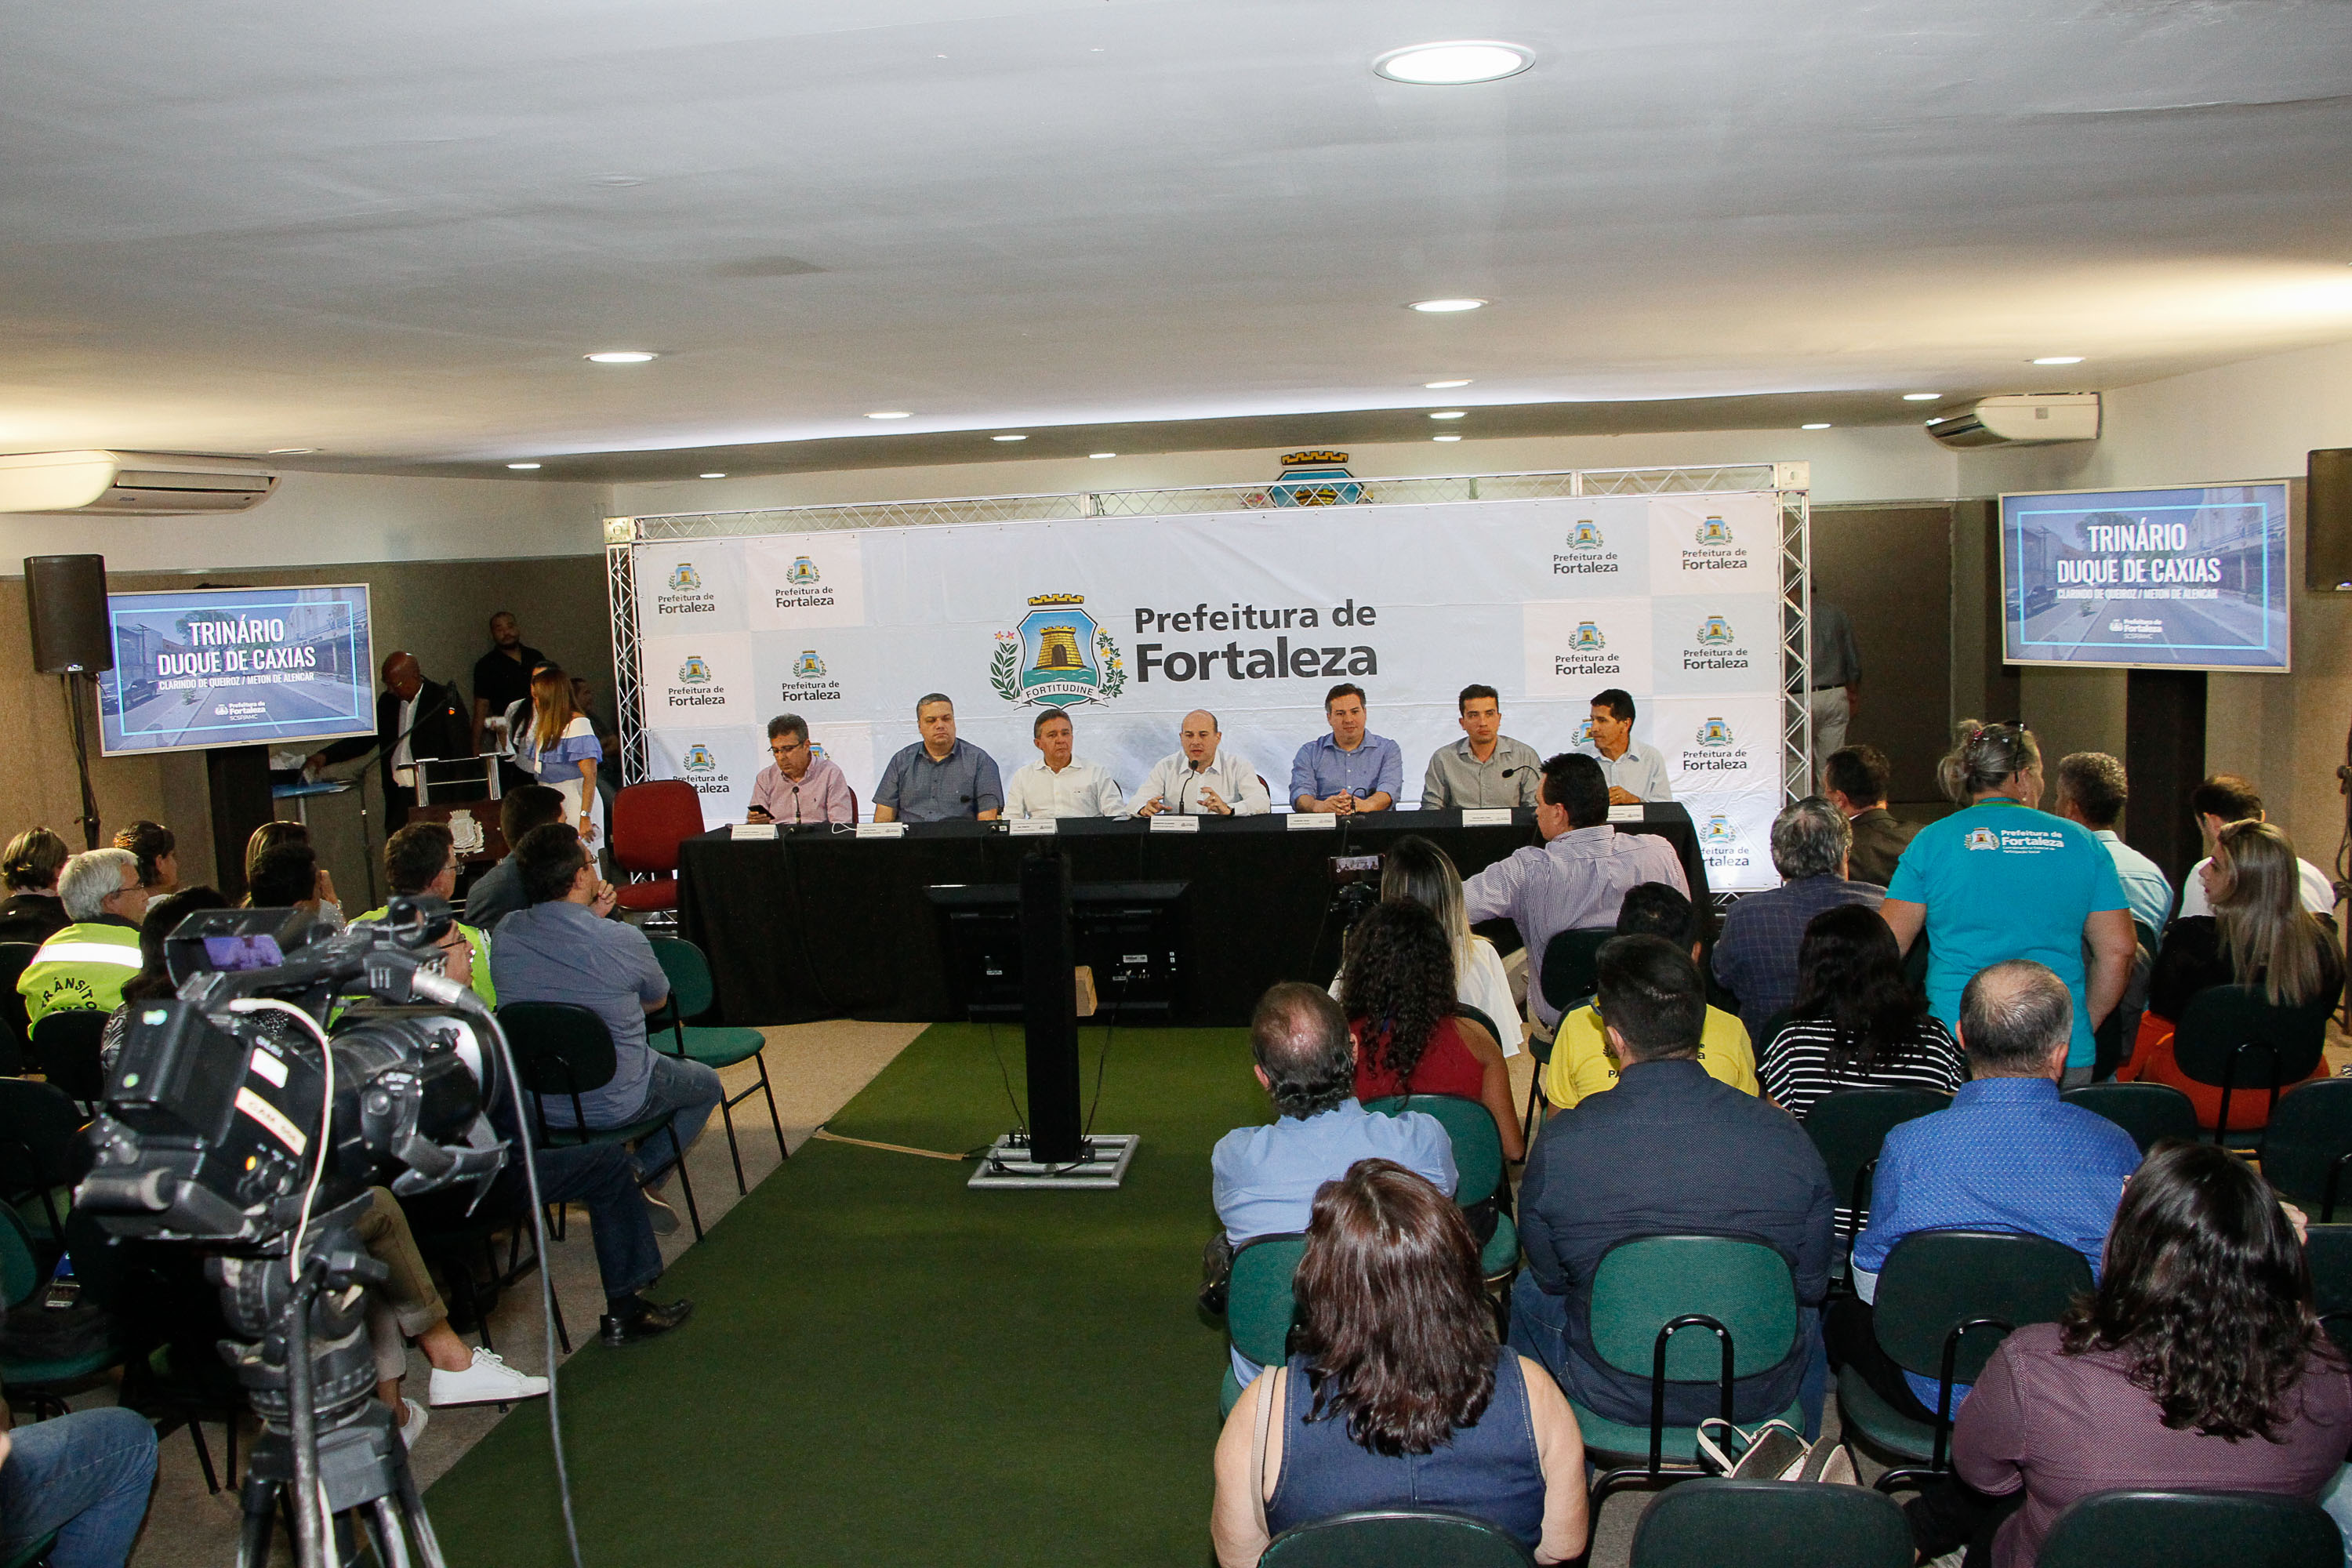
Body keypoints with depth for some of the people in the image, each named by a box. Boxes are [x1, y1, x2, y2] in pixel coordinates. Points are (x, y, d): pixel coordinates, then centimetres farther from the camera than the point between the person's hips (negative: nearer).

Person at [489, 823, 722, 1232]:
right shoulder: (623, 940, -23)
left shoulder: (504, 933, -10)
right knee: (706, 1084, 24)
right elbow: (657, 1000, 0)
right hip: (614, 1104, -5)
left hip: (531, 1105, 5)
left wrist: (591, 917, 2)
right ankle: (639, 1175, 8)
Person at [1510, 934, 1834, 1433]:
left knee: (1528, 1295, 29)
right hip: (1760, 1395, 1)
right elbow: (1812, 1283, -4)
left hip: (1615, 1396, -1)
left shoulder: (1558, 1145, -21)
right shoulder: (1787, 1139, -19)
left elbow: (1549, 1275, -3)